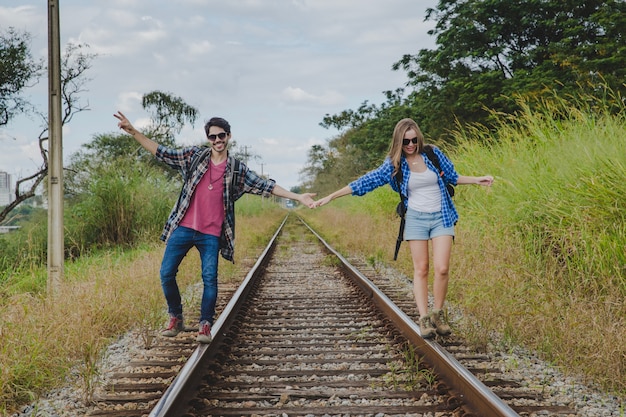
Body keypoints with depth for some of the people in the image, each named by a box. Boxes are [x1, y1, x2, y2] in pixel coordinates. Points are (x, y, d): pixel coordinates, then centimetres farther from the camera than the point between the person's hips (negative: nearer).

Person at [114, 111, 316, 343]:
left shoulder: (237, 170, 4)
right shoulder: (193, 156, 4)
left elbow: (265, 186, 3)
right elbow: (161, 152, 3)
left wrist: (298, 197, -3)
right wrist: (133, 132, -5)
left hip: (211, 234, -1)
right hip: (183, 228, 1)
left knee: (210, 278, -5)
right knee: (166, 273, -1)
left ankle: (205, 325, 8)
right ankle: (175, 318, 18)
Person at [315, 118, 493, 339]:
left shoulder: (433, 154, -1)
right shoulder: (394, 164, -3)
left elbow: (452, 177, 13)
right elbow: (366, 181, -3)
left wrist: (477, 179, 3)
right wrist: (331, 196, -6)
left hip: (441, 217, 0)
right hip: (416, 218, 0)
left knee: (442, 268, -9)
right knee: (421, 269, -2)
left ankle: (438, 315, 8)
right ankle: (424, 319, 0)